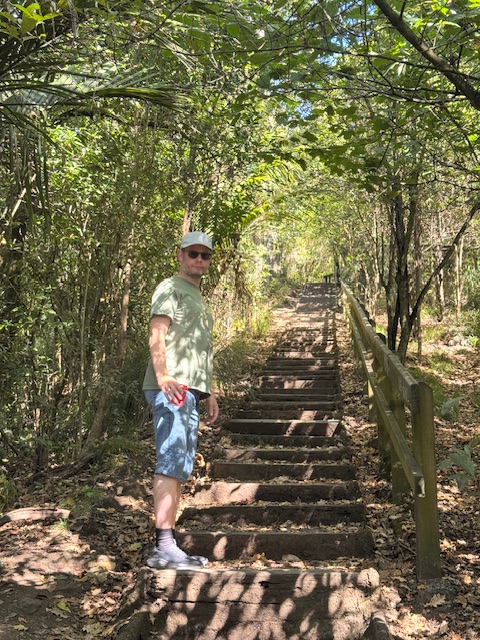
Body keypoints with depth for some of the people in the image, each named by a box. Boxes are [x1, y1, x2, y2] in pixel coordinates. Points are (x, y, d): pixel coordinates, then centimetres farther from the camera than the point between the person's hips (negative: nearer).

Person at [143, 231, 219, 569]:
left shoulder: (199, 298, 26)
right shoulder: (170, 289, -2)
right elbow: (157, 337, -17)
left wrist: (209, 392, 24)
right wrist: (163, 377, -32)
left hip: (190, 392, 10)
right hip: (171, 390, -10)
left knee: (181, 469, 10)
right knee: (171, 463, -14)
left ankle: (168, 546, 16)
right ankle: (164, 547, -13)